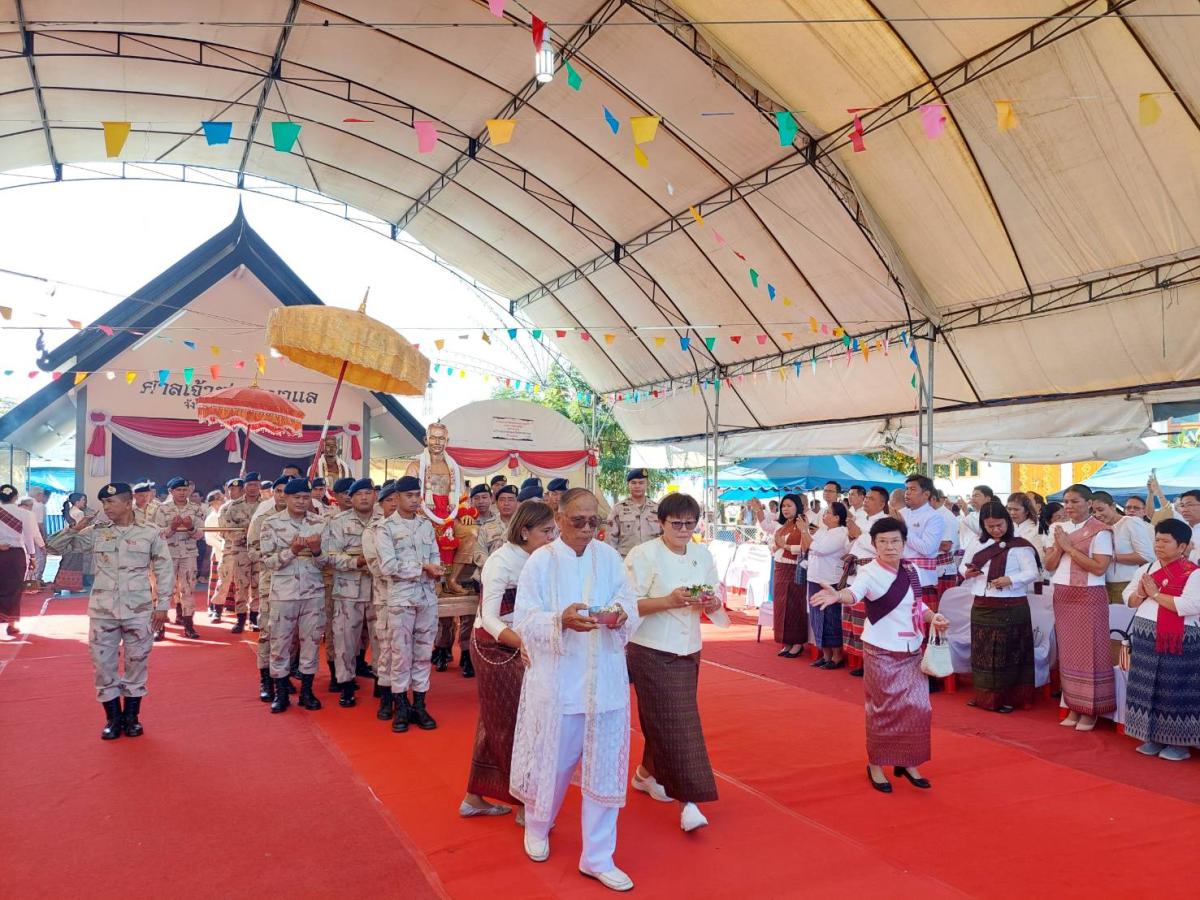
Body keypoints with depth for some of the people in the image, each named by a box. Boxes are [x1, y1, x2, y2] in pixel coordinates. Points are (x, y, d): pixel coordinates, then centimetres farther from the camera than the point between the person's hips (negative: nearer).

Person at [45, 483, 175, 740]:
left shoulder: (150, 533, -2)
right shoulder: (95, 533, 4)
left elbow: (164, 570, 1)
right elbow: (53, 546, 7)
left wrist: (162, 605, -2)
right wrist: (74, 528, -10)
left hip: (139, 611, -2)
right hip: (102, 611, 2)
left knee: (136, 663, 8)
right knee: (103, 663, 6)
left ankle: (131, 716, 23)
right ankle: (113, 717, 21)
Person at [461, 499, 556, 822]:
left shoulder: (534, 560, -1)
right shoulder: (502, 562, -22)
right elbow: (489, 619, -28)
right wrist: (523, 642, -41)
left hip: (514, 644, 8)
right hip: (493, 644, -7)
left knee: (495, 721, 15)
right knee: (512, 721, 2)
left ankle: (474, 798, 28)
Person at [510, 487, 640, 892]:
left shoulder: (610, 557, 2)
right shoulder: (540, 561, -6)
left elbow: (631, 608, 1)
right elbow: (524, 621, -10)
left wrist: (620, 615, -22)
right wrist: (561, 620, -28)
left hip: (605, 680, 2)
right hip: (557, 680, -2)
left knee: (604, 766, 6)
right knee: (552, 761, 13)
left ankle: (598, 857, 21)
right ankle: (537, 826, 43)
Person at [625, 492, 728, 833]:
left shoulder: (703, 555, 6)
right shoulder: (643, 555, -11)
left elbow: (714, 605, 11)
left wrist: (711, 603, -12)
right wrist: (669, 601, -26)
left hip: (688, 651, 6)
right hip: (652, 651, -6)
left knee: (663, 722, 16)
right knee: (674, 724, -6)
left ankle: (646, 773, 38)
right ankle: (686, 801, 1)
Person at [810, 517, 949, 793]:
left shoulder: (910, 571, 3)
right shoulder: (870, 572, -16)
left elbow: (918, 605, 16)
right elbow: (855, 591, -37)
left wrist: (934, 618, -4)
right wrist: (837, 595, -59)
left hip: (912, 651, 6)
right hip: (882, 653, -6)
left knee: (918, 708, 7)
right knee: (883, 710, 2)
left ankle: (907, 762, 25)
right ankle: (875, 764, 20)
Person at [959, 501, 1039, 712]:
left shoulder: (1019, 545, -7)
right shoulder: (980, 544, 12)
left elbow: (1032, 573, -12)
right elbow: (964, 565, 18)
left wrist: (1010, 580, -28)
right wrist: (966, 572, -4)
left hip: (1011, 609, -6)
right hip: (981, 607, 6)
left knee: (1008, 654, 0)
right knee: (982, 652, 11)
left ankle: (1009, 699, 9)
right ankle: (985, 696, 22)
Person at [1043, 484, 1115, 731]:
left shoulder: (1100, 531, -9)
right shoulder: (1058, 529, 9)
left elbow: (1099, 567, -17)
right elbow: (1049, 565, 8)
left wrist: (1069, 547, -16)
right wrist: (1059, 546, -9)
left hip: (1089, 597, -6)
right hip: (1062, 596, 6)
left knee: (1089, 652, -1)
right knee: (1068, 652, 10)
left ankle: (1089, 711, 9)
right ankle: (1074, 707, 19)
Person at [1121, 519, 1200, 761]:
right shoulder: (1145, 569, 12)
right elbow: (1129, 599, 13)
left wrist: (1156, 594, -15)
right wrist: (1140, 594, -9)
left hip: (1177, 640, -6)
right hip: (1145, 636, 6)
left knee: (1174, 689, -2)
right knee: (1146, 686, 8)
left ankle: (1179, 743, 11)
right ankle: (1152, 737, 19)